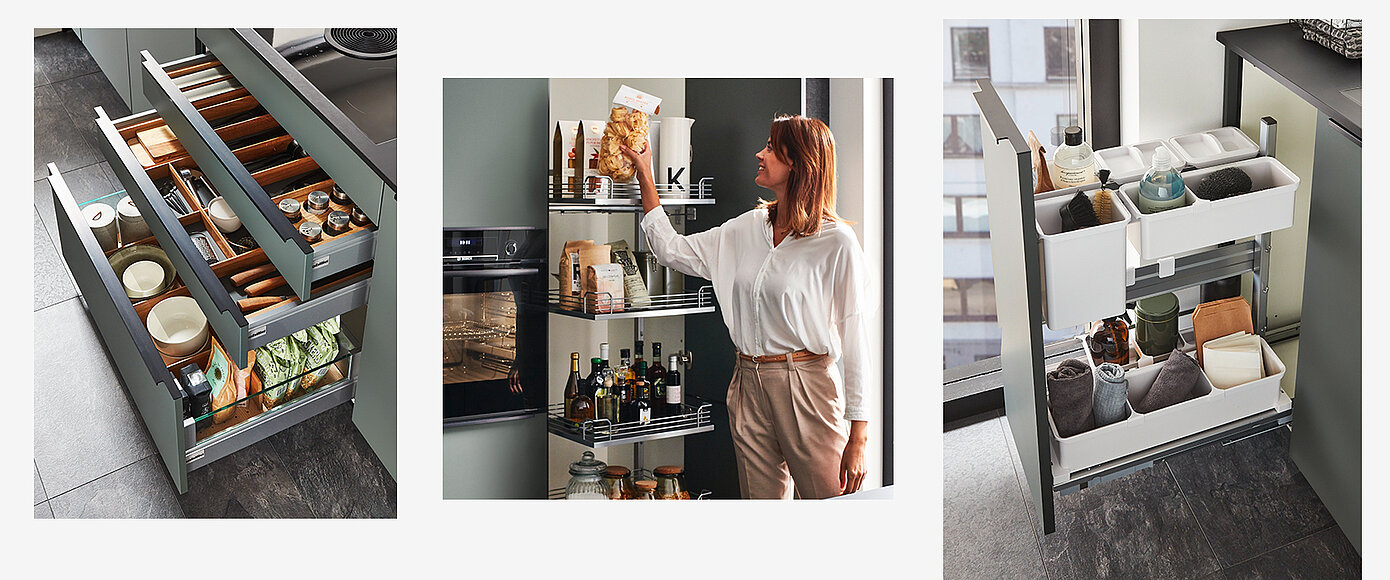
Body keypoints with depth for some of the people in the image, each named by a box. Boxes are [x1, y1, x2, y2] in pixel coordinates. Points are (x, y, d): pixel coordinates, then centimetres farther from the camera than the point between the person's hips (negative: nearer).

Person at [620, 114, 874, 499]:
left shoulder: (837, 243, -9)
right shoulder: (747, 229, 9)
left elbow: (856, 340, -10)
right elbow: (672, 251, 15)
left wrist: (857, 441, -11)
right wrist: (644, 175, 15)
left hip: (807, 387, -5)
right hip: (749, 386, 6)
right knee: (762, 497, 15)